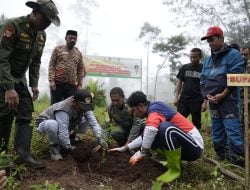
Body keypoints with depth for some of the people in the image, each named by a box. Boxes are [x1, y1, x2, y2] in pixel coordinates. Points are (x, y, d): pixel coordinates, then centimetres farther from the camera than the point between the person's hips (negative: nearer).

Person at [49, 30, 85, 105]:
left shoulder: (78, 53, 12)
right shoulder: (58, 49, 6)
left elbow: (80, 70, 11)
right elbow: (51, 65, 1)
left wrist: (79, 84, 4)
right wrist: (51, 80, -9)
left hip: (71, 85, 2)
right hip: (57, 83, -2)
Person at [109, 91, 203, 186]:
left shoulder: (155, 108, -18)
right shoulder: (153, 112, 11)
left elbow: (151, 129, -41)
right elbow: (145, 137, 19)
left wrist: (141, 153, -27)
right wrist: (124, 148, 18)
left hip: (194, 146, -9)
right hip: (184, 144, 9)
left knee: (166, 127, -34)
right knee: (149, 139, 2)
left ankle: (175, 169, -13)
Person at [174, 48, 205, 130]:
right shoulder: (184, 67, 8)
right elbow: (179, 82, 11)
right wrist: (176, 97, 3)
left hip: (197, 101, -2)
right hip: (183, 99, 2)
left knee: (196, 124, 7)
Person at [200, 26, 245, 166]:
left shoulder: (233, 54, -3)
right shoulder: (208, 60, 16)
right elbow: (203, 80, 15)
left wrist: (223, 94, -15)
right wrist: (207, 95, -1)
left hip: (228, 100, -6)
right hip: (213, 101, 7)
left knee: (233, 131, -11)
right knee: (217, 132, 12)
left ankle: (239, 161, -3)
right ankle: (222, 157, 25)